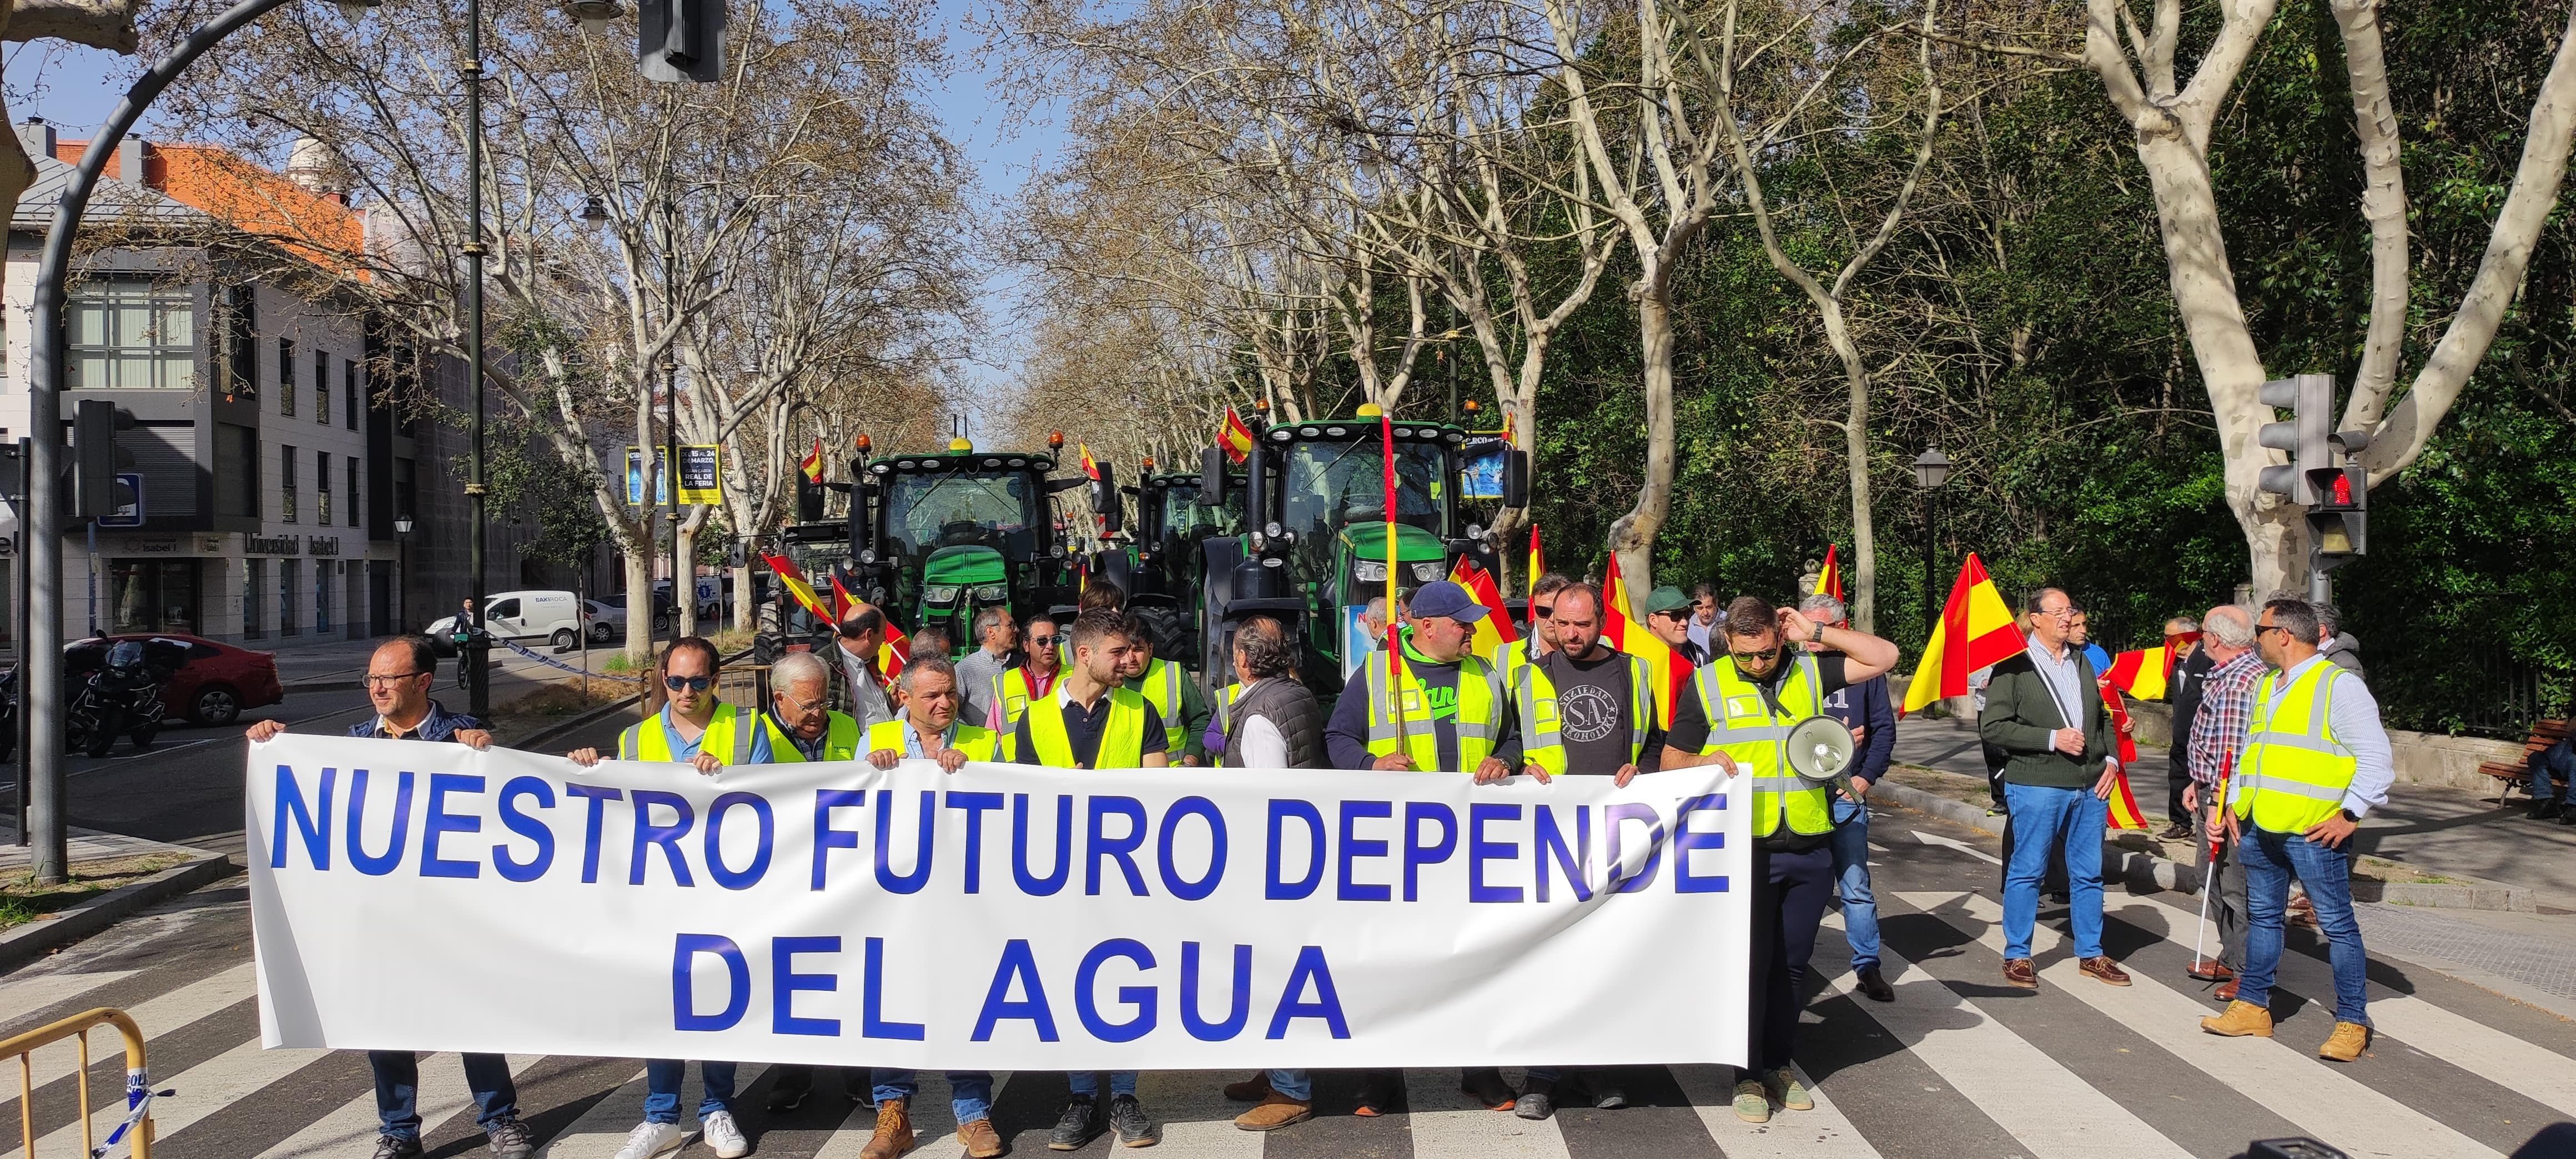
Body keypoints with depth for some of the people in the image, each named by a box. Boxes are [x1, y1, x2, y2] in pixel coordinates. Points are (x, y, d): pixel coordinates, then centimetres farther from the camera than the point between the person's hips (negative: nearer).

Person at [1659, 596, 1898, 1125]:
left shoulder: (1809, 671, 7)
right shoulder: (1707, 684, 0)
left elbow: (1883, 656, 3)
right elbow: (1672, 759, 4)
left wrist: (1816, 633, -4)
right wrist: (1706, 761, -18)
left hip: (1809, 849, 3)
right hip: (1744, 849, -3)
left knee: (1792, 964, 12)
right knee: (1751, 962, 1)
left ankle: (1781, 1065, 26)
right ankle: (1749, 1075, 13)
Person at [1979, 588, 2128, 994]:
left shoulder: (2082, 661, 14)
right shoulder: (2014, 665, -8)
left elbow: (2102, 716, 23)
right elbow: (1992, 727, -14)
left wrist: (2111, 759, 7)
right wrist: (2052, 739, -17)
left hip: (2090, 786, 6)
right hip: (2036, 787, -6)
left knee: (2088, 873, 12)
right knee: (2027, 872, 2)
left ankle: (2091, 954, 24)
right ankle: (2017, 957, 12)